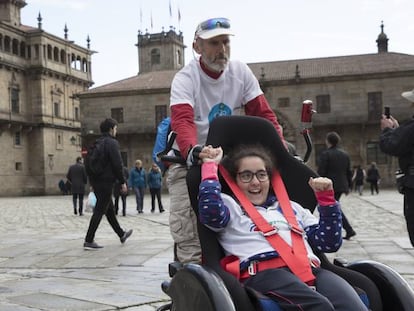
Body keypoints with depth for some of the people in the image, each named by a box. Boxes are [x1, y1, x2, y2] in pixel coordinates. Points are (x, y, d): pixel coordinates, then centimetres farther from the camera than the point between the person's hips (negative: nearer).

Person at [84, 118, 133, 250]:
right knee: (99, 210, -6)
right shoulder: (112, 142, -11)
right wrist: (122, 182, -8)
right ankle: (89, 241, -6)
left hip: (96, 181, 9)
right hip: (106, 181, -9)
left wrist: (92, 181, 20)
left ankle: (121, 234, 33)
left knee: (109, 209, 18)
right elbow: (117, 164, -16)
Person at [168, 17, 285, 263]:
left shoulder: (241, 72, -3)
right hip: (189, 161, -3)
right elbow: (182, 120, -31)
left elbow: (263, 114, -5)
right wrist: (192, 150, -52)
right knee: (188, 234, -16)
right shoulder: (185, 79, -14)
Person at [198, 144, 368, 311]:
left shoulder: (292, 207, 33)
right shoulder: (230, 205, 21)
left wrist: (326, 198, 18)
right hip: (264, 271, -4)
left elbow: (330, 243, 25)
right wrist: (210, 165, 6)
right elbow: (211, 211, -6)